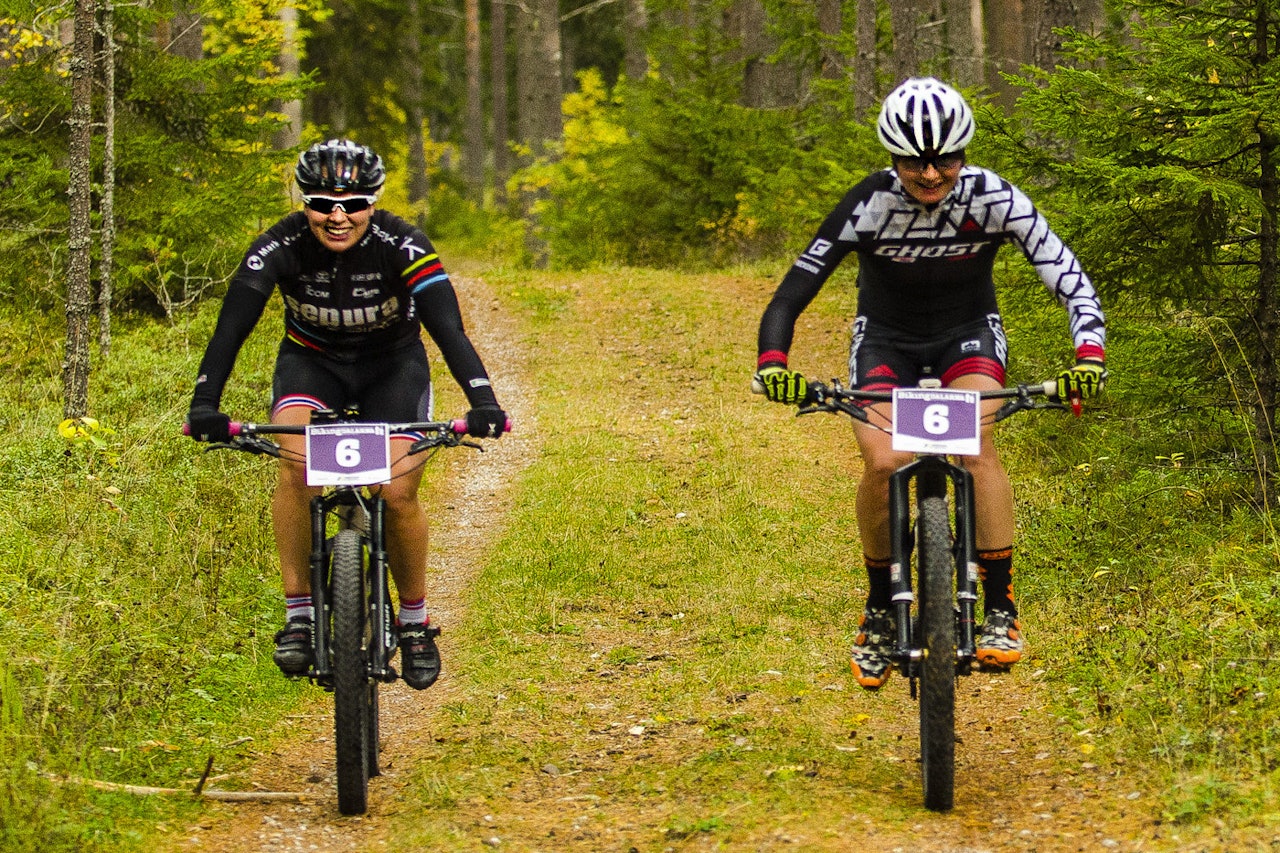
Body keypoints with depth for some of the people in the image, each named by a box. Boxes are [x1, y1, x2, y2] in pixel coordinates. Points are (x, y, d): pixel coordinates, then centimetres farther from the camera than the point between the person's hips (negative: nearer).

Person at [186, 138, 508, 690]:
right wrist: (204, 404, -47)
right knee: (296, 467, -28)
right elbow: (231, 327, -32)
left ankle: (415, 621, 10)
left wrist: (482, 401, -50)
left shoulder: (402, 246, -27)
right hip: (311, 361, 0)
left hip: (392, 366, 0)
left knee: (398, 493, -15)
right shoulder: (280, 247, -25)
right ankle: (299, 615, -19)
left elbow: (448, 327, -35)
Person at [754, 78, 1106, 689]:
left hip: (968, 334, 0)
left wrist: (1089, 356, -43)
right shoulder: (869, 205, -25)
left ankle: (1000, 610, -18)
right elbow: (796, 287, -26)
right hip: (886, 339, 0)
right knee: (883, 462, -22)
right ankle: (880, 610, 0)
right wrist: (772, 362, -43)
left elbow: (1066, 275, -27)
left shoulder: (992, 198, -24)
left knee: (977, 449, -27)